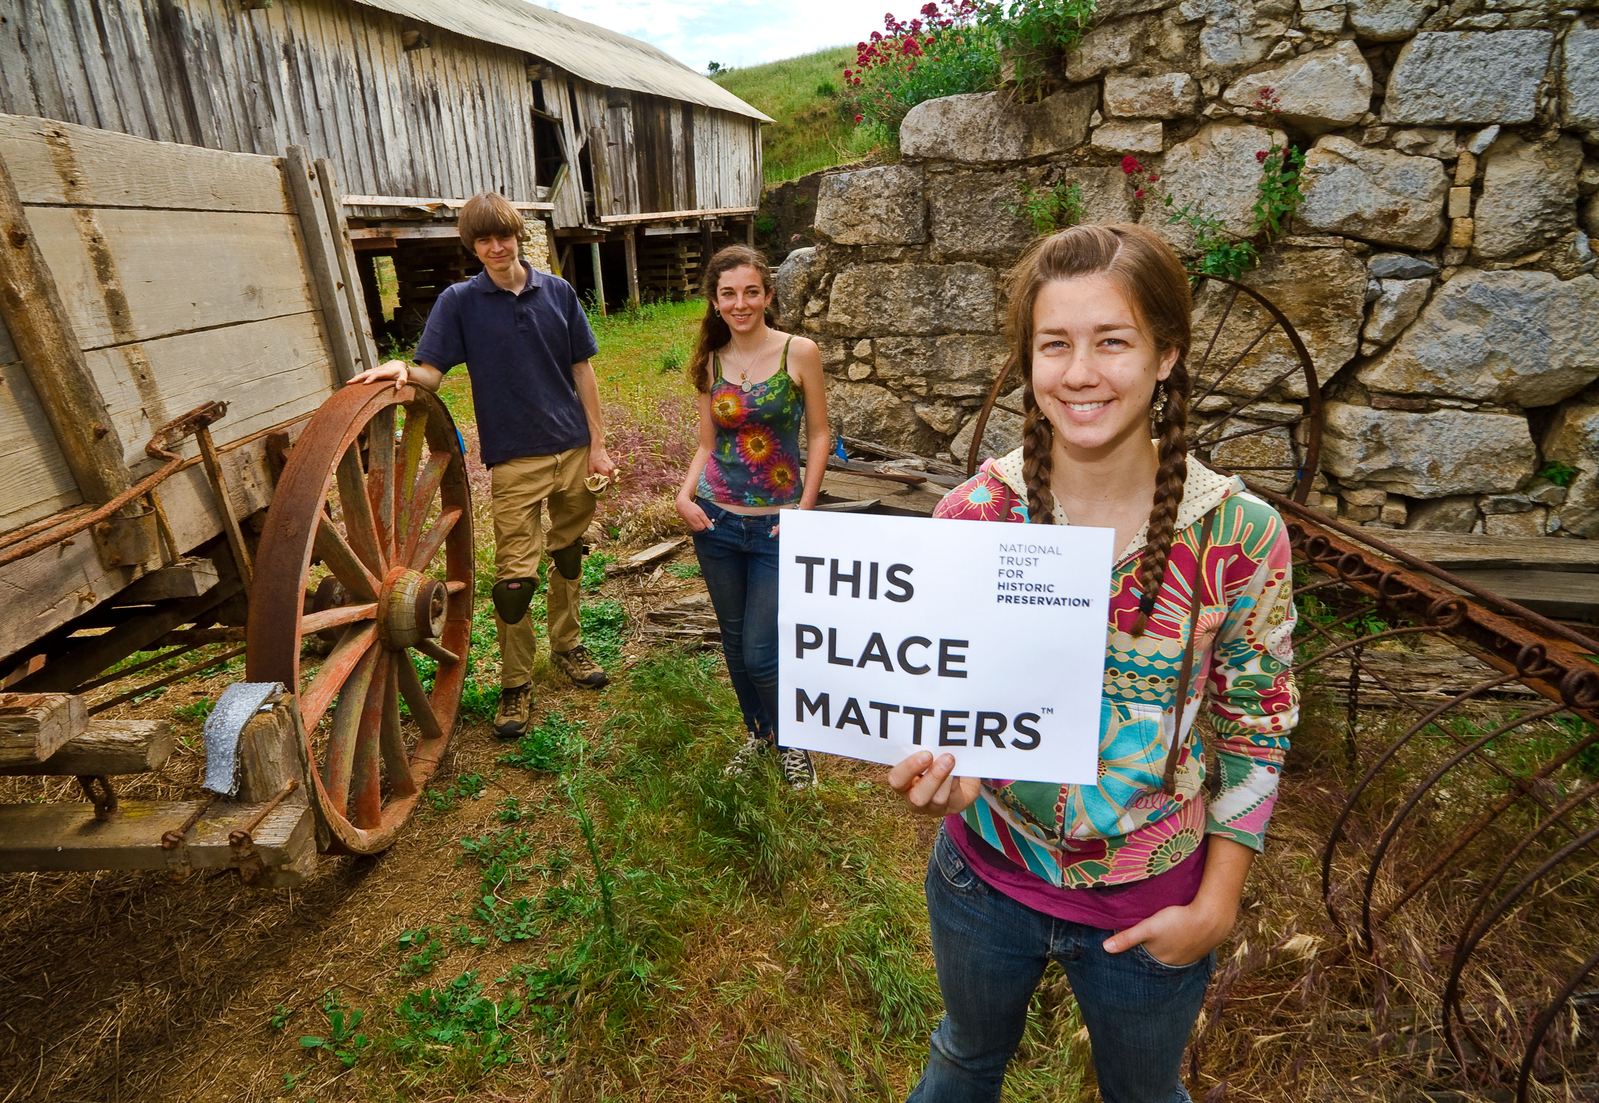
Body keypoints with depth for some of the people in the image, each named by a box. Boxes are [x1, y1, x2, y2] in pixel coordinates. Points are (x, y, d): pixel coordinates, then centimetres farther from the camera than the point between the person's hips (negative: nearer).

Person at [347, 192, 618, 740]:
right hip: (514, 458, -2)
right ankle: (516, 684, 12)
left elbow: (581, 370, 7)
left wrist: (598, 442, 4)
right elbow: (432, 371, -3)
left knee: (569, 554, 15)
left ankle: (567, 645, 35)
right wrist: (402, 369, -27)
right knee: (515, 576, -4)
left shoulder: (557, 292, 6)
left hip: (573, 448, 3)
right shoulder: (459, 301, 1)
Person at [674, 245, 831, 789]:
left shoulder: (799, 352, -6)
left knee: (761, 653, -1)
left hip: (776, 525, -3)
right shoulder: (711, 362, 4)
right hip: (717, 521, 4)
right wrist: (684, 496, -6)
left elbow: (819, 434, -3)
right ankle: (757, 732, 40)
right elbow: (707, 444, 10)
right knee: (734, 640, 16)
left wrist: (805, 510, -9)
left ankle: (792, 741, 28)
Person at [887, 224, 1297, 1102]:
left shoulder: (1241, 534, -18)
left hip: (1151, 905, 0)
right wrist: (931, 765, -27)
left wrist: (1215, 905, -5)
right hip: (986, 873, 1)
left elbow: (1256, 722, -7)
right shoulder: (974, 511, -16)